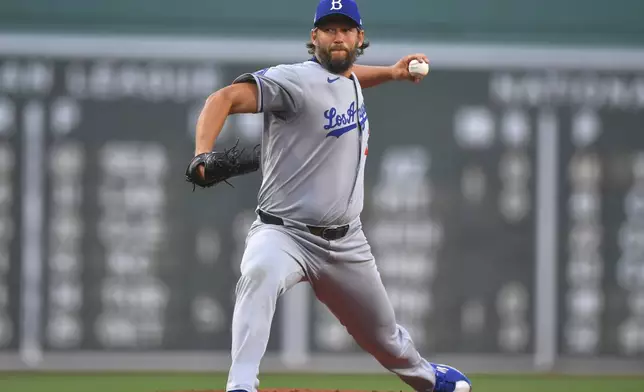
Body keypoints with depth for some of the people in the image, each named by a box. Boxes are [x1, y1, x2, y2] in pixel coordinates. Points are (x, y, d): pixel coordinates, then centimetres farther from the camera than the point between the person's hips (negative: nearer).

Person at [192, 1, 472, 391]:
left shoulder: (351, 80, 8)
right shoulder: (296, 80, -16)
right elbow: (225, 98, -28)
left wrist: (390, 72, 22)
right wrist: (202, 155, -44)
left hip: (346, 241, 7)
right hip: (285, 231, -7)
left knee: (385, 337, 21)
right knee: (260, 273, -42)